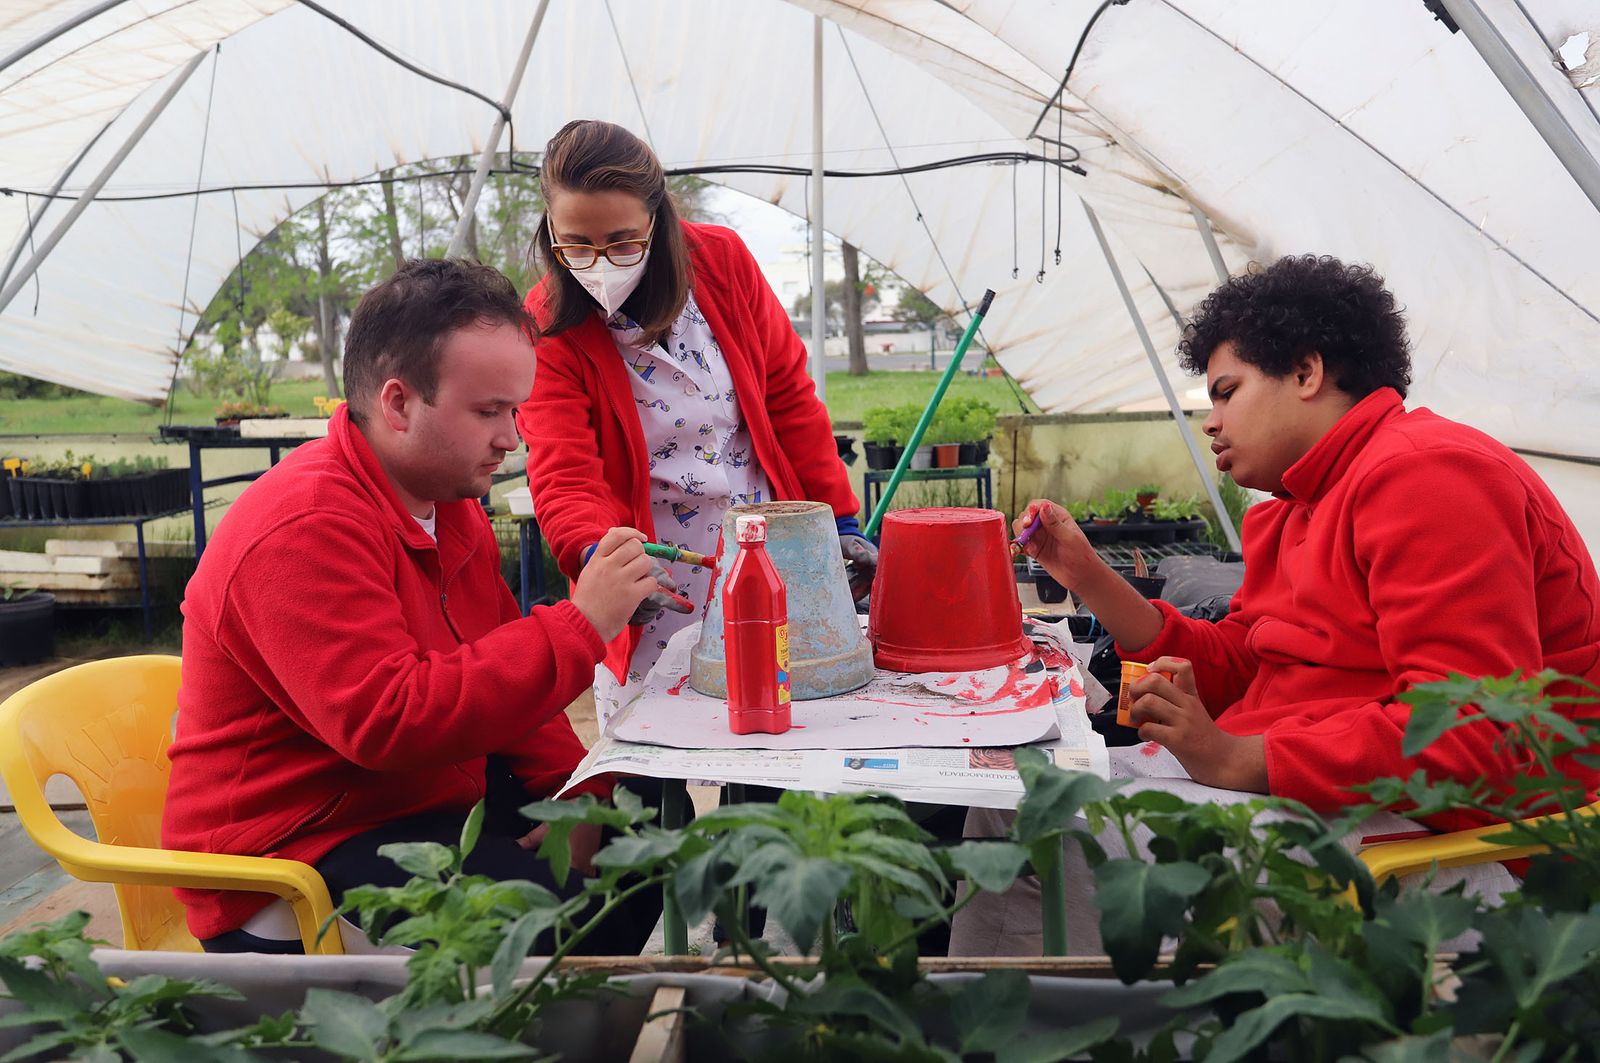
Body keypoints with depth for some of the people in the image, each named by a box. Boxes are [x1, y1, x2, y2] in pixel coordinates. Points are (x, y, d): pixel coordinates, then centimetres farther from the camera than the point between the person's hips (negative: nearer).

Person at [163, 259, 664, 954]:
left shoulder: (450, 501, 9)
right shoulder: (305, 530, -23)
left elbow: (498, 681, 13)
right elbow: (390, 721, -34)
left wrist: (575, 792, -3)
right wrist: (579, 624, -30)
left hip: (433, 805, 9)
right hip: (290, 854, -9)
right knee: (568, 911, -28)